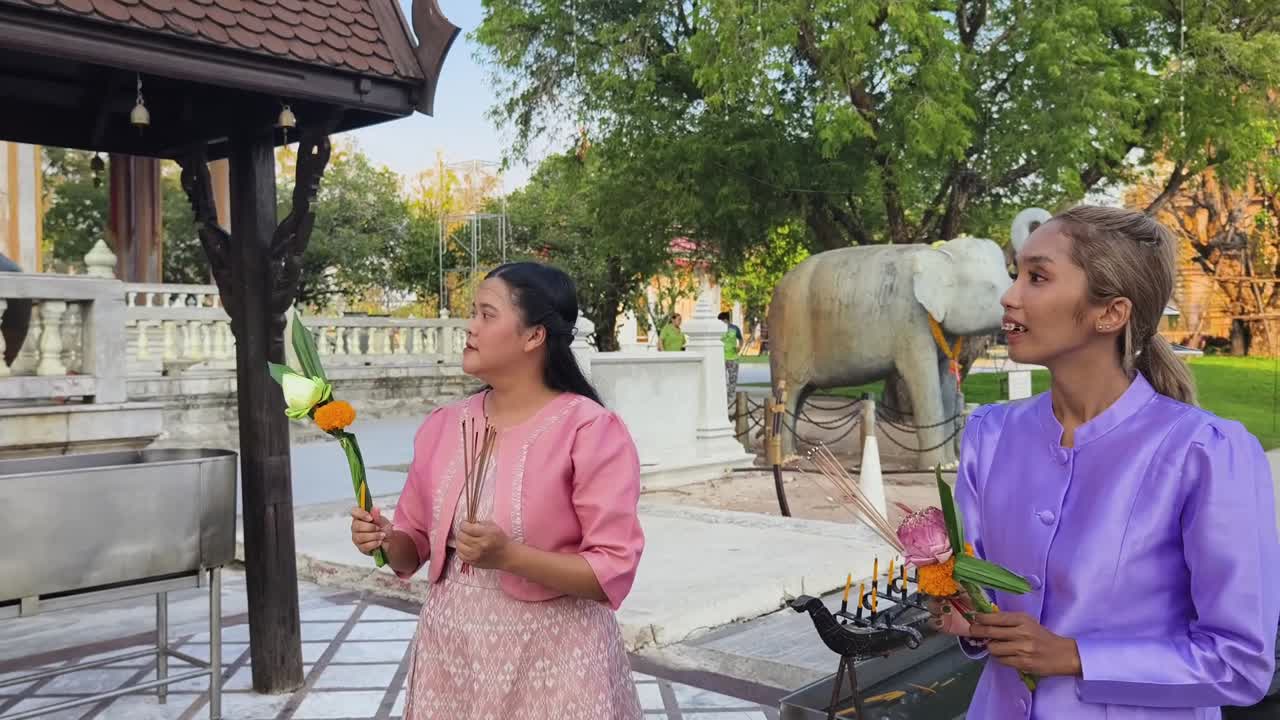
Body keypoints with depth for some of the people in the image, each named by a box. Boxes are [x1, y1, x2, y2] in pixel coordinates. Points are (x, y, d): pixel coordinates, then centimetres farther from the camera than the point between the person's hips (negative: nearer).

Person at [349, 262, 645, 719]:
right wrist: (386, 541, -9)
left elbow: (614, 570, -17)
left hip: (550, 653, -5)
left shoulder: (590, 429, -15)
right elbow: (416, 545, 12)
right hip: (451, 646, 5)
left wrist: (509, 556, -27)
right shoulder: (442, 426, 3)